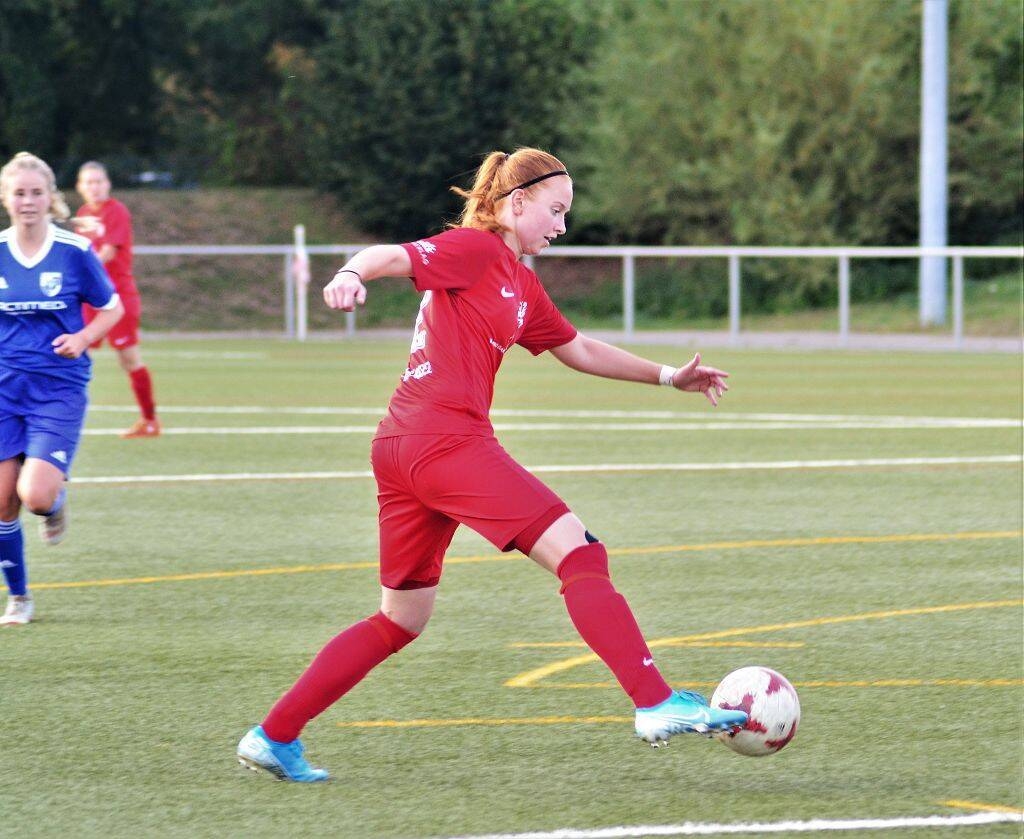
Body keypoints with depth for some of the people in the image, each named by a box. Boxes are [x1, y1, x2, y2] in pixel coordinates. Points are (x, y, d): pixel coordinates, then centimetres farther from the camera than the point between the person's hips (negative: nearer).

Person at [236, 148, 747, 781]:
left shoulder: (522, 285, 25)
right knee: (579, 551, -12)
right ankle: (657, 705, -18)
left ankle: (275, 737, 15)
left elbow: (579, 350, 36)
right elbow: (390, 256, -16)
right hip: (445, 438, -10)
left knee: (402, 620, 15)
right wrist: (352, 273, -39)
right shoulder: (474, 249, -2)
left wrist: (669, 376, 39)